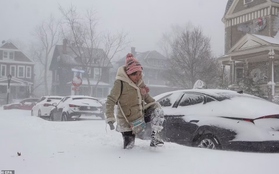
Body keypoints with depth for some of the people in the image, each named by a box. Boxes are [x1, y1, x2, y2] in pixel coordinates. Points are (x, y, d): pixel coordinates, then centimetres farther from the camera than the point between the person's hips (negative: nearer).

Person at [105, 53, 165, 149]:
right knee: (128, 146, 1)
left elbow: (146, 96, 15)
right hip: (127, 122, -5)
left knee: (158, 110, -16)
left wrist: (154, 104, 1)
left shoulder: (140, 81, -2)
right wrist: (110, 119, -29)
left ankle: (154, 136, -8)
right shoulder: (120, 83, -22)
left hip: (141, 115, 5)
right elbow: (110, 101, -21)